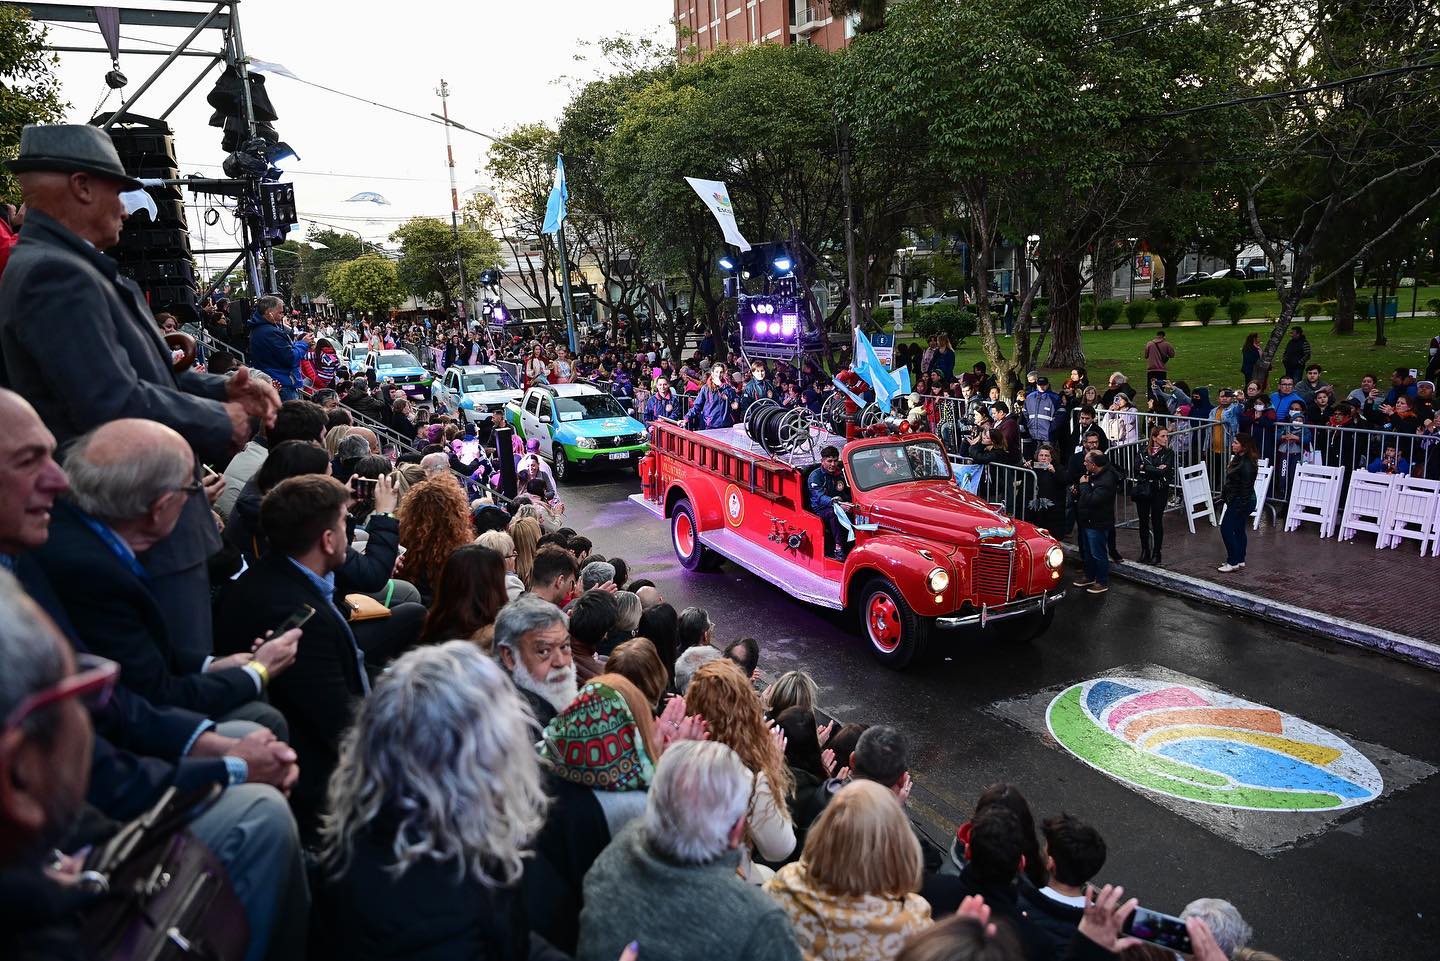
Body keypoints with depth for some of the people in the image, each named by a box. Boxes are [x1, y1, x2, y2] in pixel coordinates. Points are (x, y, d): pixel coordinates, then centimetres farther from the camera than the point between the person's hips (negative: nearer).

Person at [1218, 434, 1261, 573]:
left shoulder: (1247, 465, -23)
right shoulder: (1238, 458, 7)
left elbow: (1246, 488, -23)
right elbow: (1230, 481, 14)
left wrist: (1241, 508, -22)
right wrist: (1224, 497, 17)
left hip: (1242, 502, -10)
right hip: (1234, 500, 10)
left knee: (1226, 529, -7)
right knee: (1238, 530, 16)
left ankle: (1233, 562, 0)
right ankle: (1240, 560, 26)